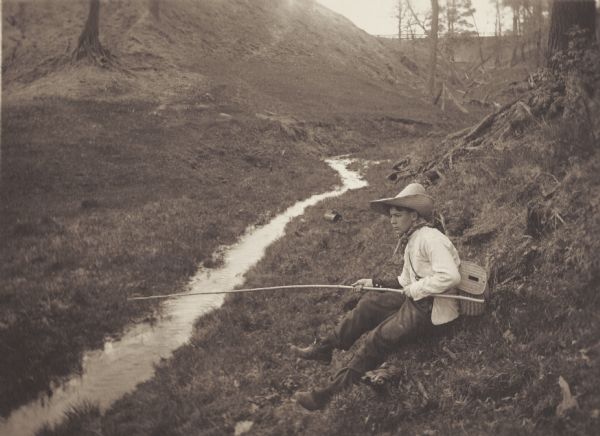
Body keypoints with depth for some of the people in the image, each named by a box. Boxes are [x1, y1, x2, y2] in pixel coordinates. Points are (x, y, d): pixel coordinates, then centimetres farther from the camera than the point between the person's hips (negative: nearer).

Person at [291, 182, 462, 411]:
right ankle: (324, 348, 15)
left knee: (378, 338, -16)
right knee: (369, 303, 10)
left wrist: (416, 289, -22)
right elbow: (405, 281, 22)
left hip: (433, 309, -10)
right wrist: (374, 282, 16)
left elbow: (450, 276, -30)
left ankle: (331, 394, -10)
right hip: (416, 300, 10)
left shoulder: (430, 238, -19)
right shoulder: (411, 241, 14)